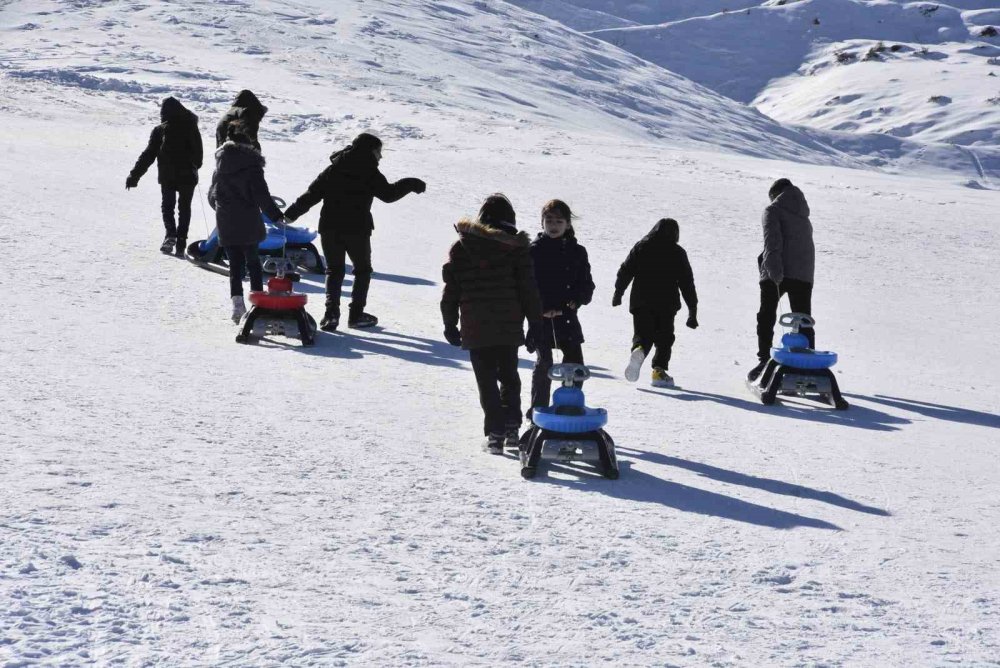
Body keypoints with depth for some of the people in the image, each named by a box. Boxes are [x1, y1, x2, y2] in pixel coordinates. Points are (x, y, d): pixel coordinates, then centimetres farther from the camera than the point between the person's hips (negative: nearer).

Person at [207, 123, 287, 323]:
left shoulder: (220, 165, 7)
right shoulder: (251, 164, -8)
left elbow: (212, 195, 14)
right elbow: (261, 194, -14)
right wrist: (276, 215, -7)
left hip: (225, 224, 3)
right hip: (248, 223, -3)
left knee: (235, 264, 4)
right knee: (253, 261, 14)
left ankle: (237, 303, -13)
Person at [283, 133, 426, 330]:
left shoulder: (333, 169, 10)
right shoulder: (368, 171, -4)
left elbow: (312, 193, 7)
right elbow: (388, 194, -8)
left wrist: (291, 214, 10)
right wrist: (411, 184, 3)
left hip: (329, 227, 4)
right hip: (357, 228, -4)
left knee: (334, 270, 13)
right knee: (362, 269, 13)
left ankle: (331, 313, -3)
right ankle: (356, 314, 8)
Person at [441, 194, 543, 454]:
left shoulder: (461, 247, 2)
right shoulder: (516, 247, -2)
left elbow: (450, 289, 4)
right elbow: (528, 288, -2)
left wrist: (450, 324, 12)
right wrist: (536, 323, 4)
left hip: (475, 329, 0)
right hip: (509, 326, 1)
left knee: (487, 381, 3)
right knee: (509, 376, 18)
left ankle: (495, 433, -6)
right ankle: (511, 427, 15)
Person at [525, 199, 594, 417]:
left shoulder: (576, 252, 8)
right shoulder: (534, 250, -1)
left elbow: (586, 283, 11)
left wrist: (577, 300, -9)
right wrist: (541, 308, -16)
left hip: (567, 315, 3)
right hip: (540, 317, -3)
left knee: (575, 362, 1)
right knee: (544, 363, -1)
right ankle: (538, 410, 10)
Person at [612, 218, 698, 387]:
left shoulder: (640, 247, 6)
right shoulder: (678, 253, 3)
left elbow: (625, 271, 6)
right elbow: (687, 282, 3)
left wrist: (618, 293, 17)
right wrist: (693, 309, 7)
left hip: (641, 302, 1)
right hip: (666, 304, -1)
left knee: (643, 335, 4)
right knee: (664, 338, 12)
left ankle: (639, 351, -29)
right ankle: (659, 371, 3)